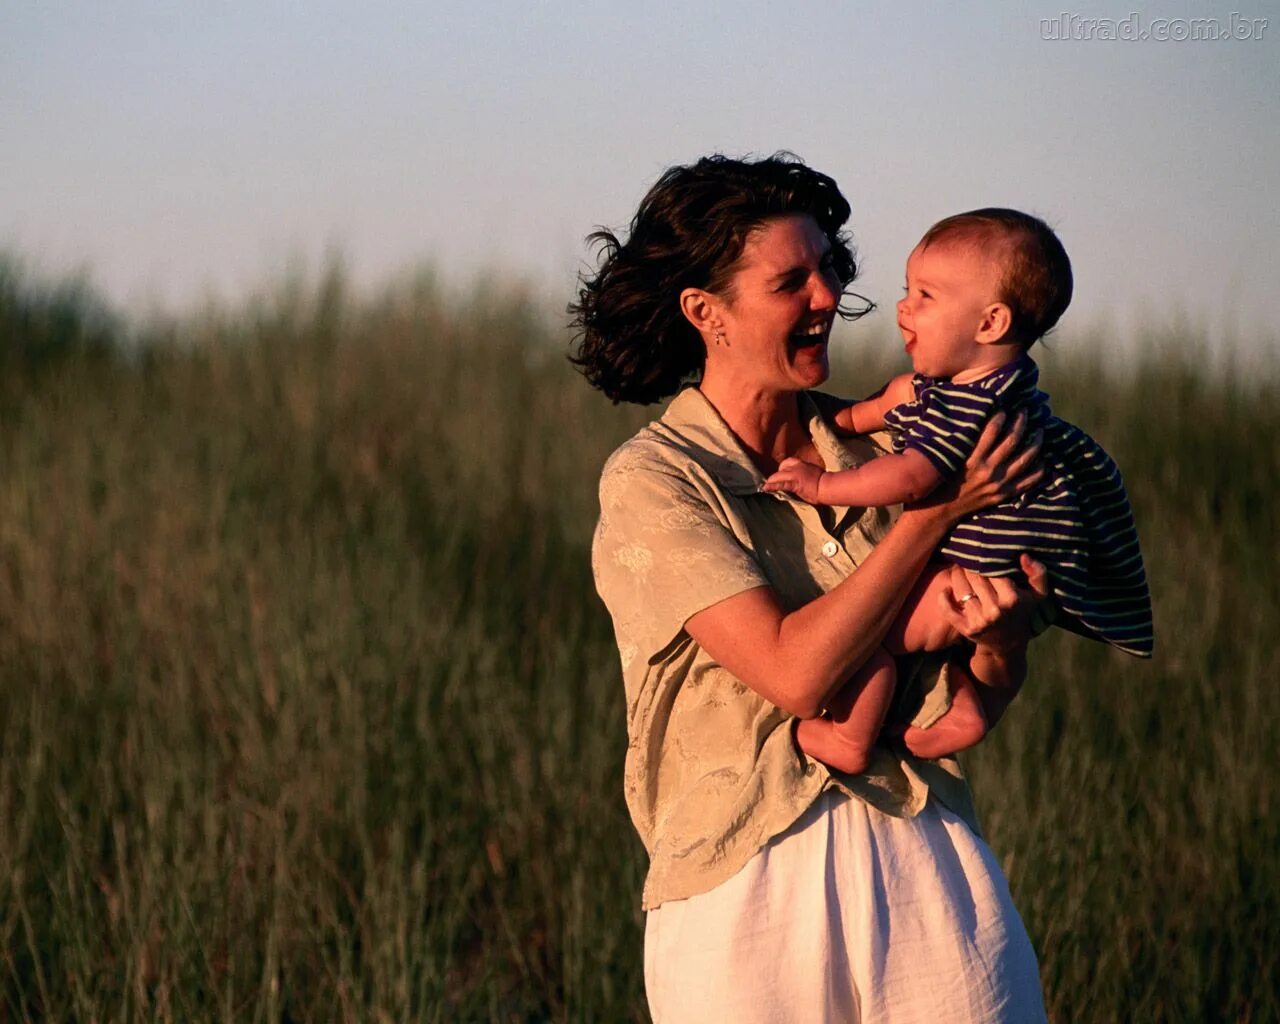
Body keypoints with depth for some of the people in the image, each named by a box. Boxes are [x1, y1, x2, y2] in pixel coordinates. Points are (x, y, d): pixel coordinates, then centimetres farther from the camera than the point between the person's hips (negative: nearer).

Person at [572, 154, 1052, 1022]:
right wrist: (939, 504, -14)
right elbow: (797, 673, -17)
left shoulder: (872, 451, 9)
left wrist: (1002, 630, -12)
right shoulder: (653, 482, -5)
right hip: (749, 884, -4)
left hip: (927, 862, 4)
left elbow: (975, 705, 12)